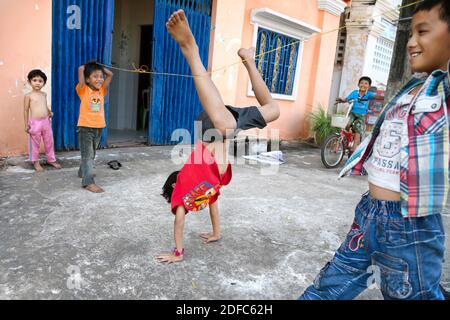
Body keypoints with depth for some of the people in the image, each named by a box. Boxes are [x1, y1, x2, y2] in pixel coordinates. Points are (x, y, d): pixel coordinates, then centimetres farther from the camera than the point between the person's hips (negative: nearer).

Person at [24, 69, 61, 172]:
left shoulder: (44, 94, 8)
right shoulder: (29, 96, -7)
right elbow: (26, 110, -3)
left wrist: (49, 112, 5)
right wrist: (26, 124, -4)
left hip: (46, 121, 5)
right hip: (35, 123, -4)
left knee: (49, 142, 12)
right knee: (35, 144, 7)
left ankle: (51, 159, 27)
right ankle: (36, 162, 21)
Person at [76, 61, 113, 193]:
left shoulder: (102, 90, 6)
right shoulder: (83, 90, -7)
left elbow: (110, 74, 4)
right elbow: (80, 70, -18)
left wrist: (100, 68, 9)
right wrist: (88, 66, 0)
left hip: (99, 127, 6)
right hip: (85, 127, -5)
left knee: (92, 154, 19)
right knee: (87, 155, -6)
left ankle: (83, 172, 39)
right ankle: (88, 182, -7)